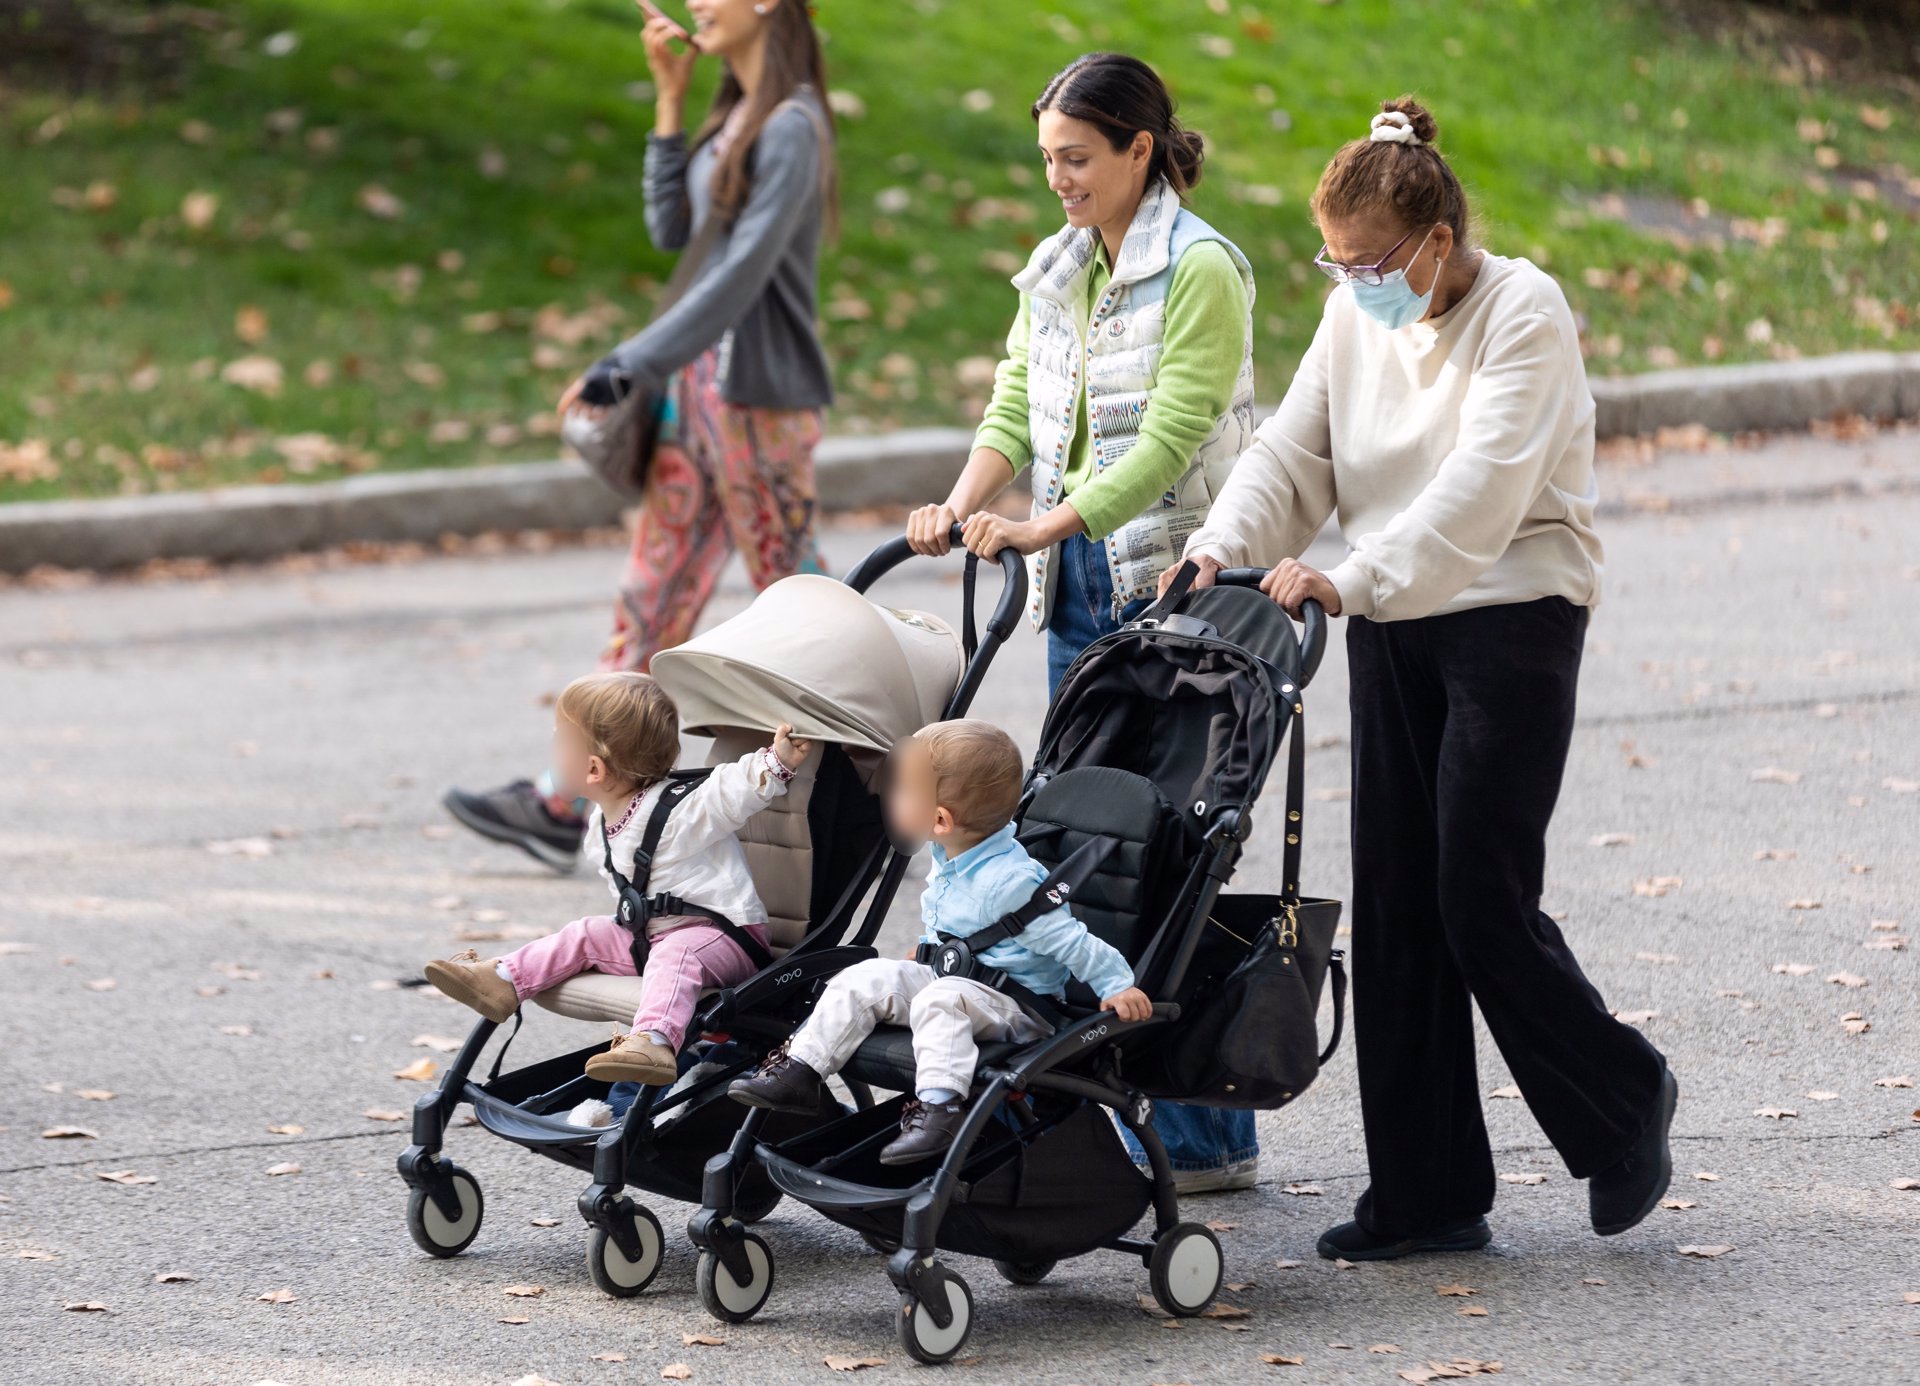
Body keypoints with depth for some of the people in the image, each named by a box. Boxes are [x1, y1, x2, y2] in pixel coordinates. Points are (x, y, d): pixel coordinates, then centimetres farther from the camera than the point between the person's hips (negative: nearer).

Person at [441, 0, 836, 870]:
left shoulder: (791, 128, -16)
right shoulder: (734, 116, 13)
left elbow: (739, 274, -22)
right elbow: (672, 230, 12)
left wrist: (631, 368, -23)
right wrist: (669, 102, 6)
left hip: (762, 400, -9)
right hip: (700, 389, 9)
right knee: (650, 602, 7)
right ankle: (563, 809, 7)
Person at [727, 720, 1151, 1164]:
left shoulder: (1011, 881, -25)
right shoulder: (948, 861, 5)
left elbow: (1069, 940, -21)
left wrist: (1117, 986, -21)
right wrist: (927, 952, 25)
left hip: (1013, 1005, -9)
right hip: (949, 974, 9)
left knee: (940, 1000, -36)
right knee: (864, 978, -3)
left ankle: (938, 1107, -45)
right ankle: (800, 1071, -4)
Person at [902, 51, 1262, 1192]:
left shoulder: (1201, 272, -11)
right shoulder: (1057, 275, 13)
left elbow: (1169, 441, -18)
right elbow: (1014, 414, 8)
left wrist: (1041, 528, -27)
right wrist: (961, 507, -12)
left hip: (1175, 584, -8)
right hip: (1082, 585, 8)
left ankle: (1207, 1138, 0)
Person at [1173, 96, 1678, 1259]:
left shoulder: (1523, 314, -14)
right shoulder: (1358, 317, 7)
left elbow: (1480, 488, -25)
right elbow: (1294, 452, 3)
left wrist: (1355, 580, -34)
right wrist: (1223, 549, -16)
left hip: (1511, 619, -7)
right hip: (1393, 630, 7)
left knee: (1482, 899, -9)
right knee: (1396, 906, 4)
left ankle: (1625, 1097, 17)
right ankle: (1427, 1195, 10)